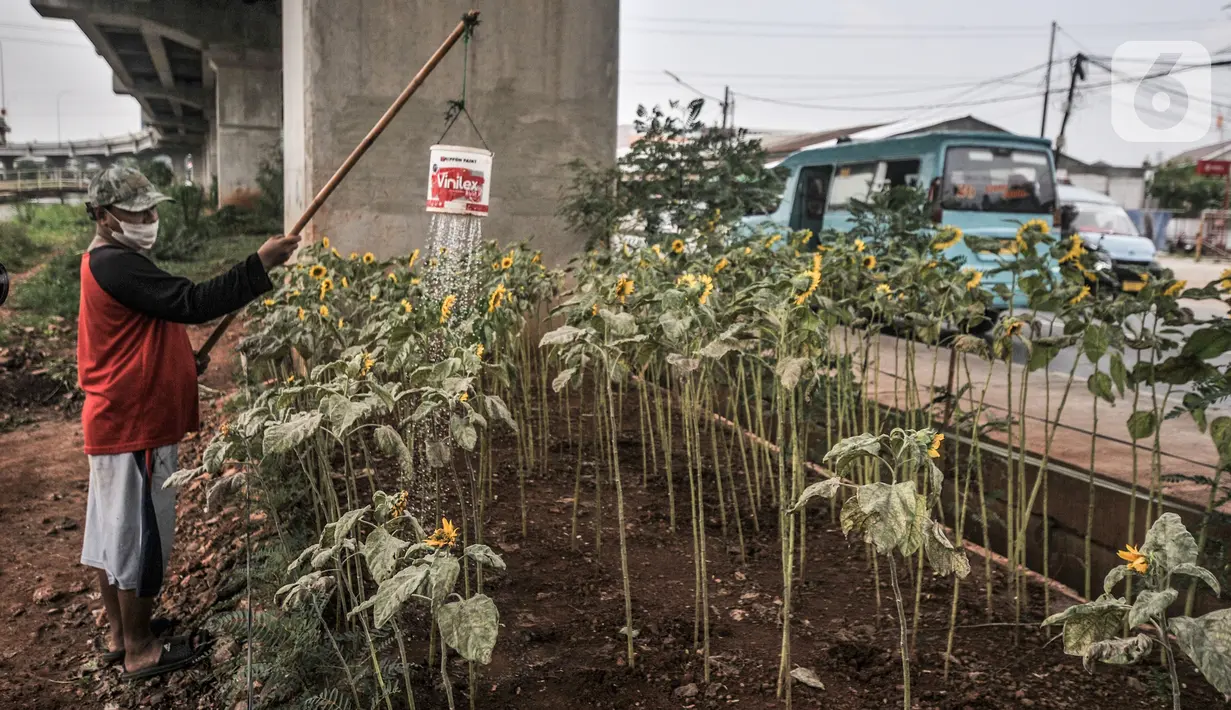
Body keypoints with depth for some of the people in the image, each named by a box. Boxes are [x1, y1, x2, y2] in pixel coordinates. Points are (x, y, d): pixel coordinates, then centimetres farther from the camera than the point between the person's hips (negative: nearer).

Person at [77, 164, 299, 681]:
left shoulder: (105, 262, 14)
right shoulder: (118, 266, -20)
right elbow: (192, 303, -29)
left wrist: (183, 362, 9)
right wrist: (260, 265, -29)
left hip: (116, 422, 11)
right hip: (135, 427, -11)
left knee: (112, 528, 17)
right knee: (139, 533, 1)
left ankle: (119, 634, 31)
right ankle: (140, 650, 14)